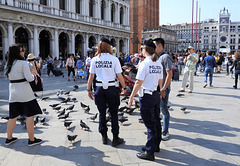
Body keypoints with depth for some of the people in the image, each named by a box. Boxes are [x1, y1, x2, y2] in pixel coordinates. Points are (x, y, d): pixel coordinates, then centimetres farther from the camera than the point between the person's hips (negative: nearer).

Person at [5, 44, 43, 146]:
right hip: (24, 91, -7)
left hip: (13, 91, 7)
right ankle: (31, 140, 7)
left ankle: (9, 138, 25)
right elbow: (29, 78, -18)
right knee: (30, 115, 1)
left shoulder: (9, 64, 10)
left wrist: (29, 71, 15)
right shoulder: (23, 63, -14)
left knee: (13, 116, 15)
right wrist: (33, 75, 4)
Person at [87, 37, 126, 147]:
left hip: (99, 88, 2)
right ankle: (115, 139, 15)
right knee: (113, 113, 8)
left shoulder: (95, 59, 2)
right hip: (111, 88, -2)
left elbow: (91, 76, 4)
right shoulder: (114, 59, -6)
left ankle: (104, 137, 23)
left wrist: (89, 89, 12)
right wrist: (124, 87, 7)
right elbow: (119, 76, -5)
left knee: (102, 113, 13)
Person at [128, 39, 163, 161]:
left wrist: (131, 96, -10)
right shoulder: (159, 64, 7)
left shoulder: (144, 63, -15)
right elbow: (160, 81, 14)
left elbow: (138, 83, -16)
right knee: (156, 121, 18)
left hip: (146, 96, -8)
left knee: (150, 124, -2)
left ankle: (149, 152, 9)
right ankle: (156, 146, 35)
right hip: (156, 95, 8)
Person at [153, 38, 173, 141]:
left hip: (163, 89, -8)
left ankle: (165, 131, 14)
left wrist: (163, 89, -20)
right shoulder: (157, 57, 13)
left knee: (164, 110, 1)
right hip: (155, 88, 8)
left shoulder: (165, 57, -13)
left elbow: (169, 75, -18)